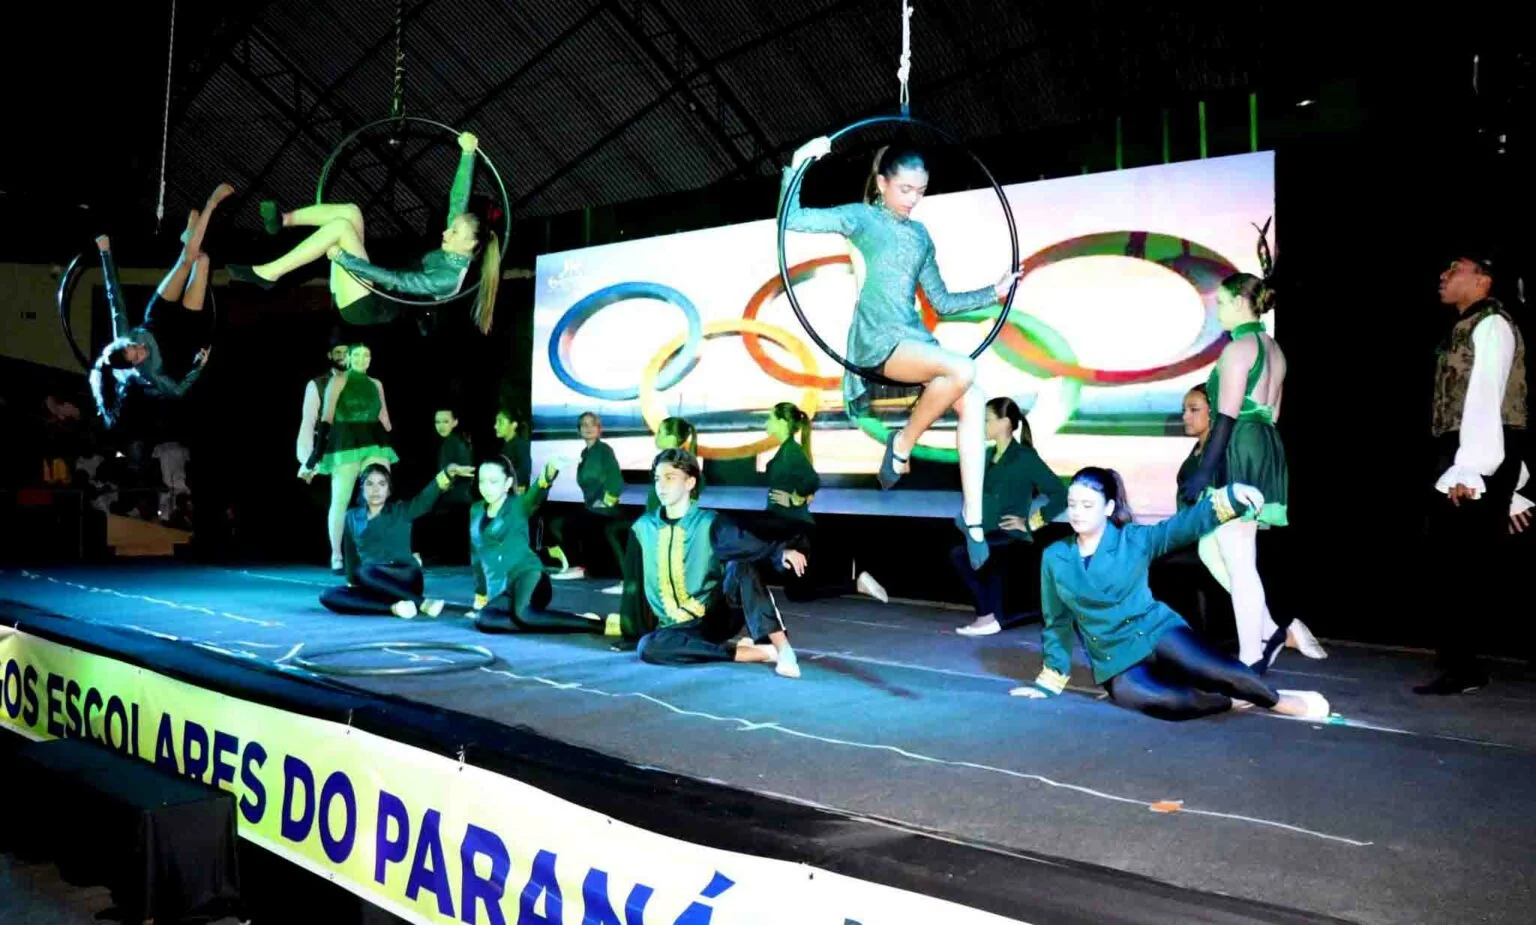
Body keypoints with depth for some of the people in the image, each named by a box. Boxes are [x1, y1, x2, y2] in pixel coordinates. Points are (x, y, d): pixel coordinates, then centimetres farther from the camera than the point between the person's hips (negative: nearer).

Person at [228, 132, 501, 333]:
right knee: (350, 211, -4)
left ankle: (268, 273, -19)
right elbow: (458, 198, 6)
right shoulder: (452, 256, 5)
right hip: (372, 287, 9)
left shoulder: (449, 278, -21)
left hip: (367, 306, -9)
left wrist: (342, 257, -27)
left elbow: (399, 281, -28)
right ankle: (285, 219, -1)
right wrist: (468, 153, 1)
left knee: (341, 225, -25)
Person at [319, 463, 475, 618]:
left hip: (406, 580, -4)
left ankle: (423, 604, -29)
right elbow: (351, 555, 19)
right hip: (375, 587, 4)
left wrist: (449, 472, -37)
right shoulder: (352, 517, 9)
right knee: (328, 595, -20)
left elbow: (427, 497, -19)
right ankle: (393, 607, -28)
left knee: (365, 572, -33)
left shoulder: (401, 511, 0)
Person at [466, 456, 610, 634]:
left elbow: (534, 496, -26)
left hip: (527, 574, -6)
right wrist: (480, 593, 28)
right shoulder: (476, 511, 16)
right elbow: (477, 553, 26)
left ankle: (604, 625, -37)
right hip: (505, 591, 6)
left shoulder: (517, 505, -2)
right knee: (482, 620, -26)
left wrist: (547, 478, -50)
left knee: (523, 614, -38)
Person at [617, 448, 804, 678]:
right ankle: (761, 652, -28)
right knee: (647, 648, -31)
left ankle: (782, 649, -35)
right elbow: (634, 586, 12)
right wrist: (631, 633, 11)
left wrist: (780, 553, -41)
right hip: (679, 628, 2)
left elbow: (750, 546, -21)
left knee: (740, 566, -28)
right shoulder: (643, 528, 6)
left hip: (721, 616, -2)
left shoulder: (710, 523, -3)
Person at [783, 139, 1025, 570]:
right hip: (877, 340, -6)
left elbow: (941, 302, 22)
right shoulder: (861, 217, 6)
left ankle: (973, 517, -15)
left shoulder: (920, 235, 21)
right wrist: (797, 166, -12)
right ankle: (902, 443, -7)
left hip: (915, 339, 6)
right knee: (962, 368, -30)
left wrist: (993, 292, 15)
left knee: (973, 402, -19)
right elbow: (792, 219, -4)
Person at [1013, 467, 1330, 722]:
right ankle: (1238, 701, -12)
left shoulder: (1133, 539, -3)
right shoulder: (1054, 558, 0)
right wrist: (1049, 681, 11)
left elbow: (1185, 524, -16)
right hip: (1116, 661, 0)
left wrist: (1231, 496, -33)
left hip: (1156, 634, 0)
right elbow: (1058, 623, 9)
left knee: (1220, 672, -25)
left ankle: (1281, 701, 2)